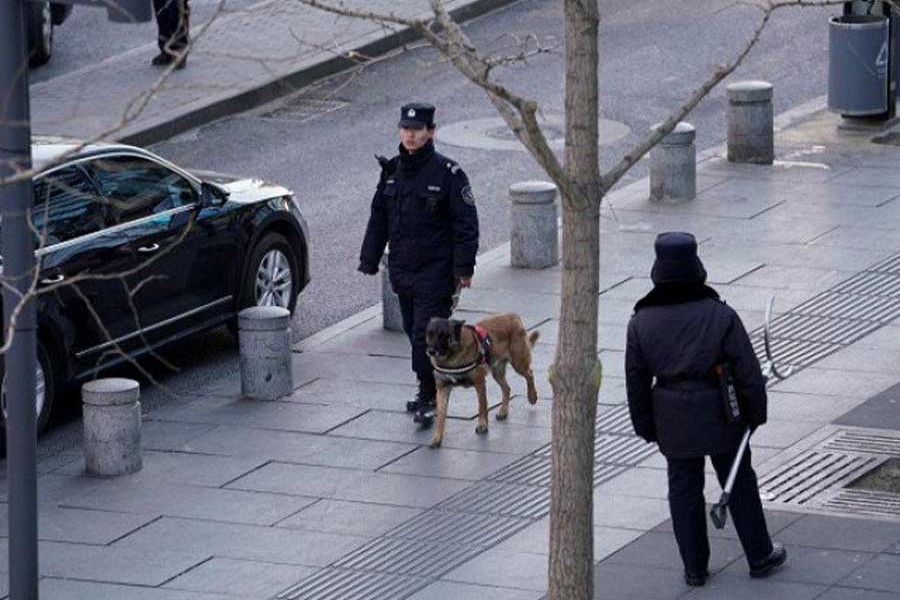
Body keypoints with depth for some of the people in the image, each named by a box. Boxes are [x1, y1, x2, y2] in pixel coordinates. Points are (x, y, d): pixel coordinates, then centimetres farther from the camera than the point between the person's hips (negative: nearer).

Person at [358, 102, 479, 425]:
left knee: (426, 334, -10)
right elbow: (378, 217, 16)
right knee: (413, 332, 12)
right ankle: (429, 392, 24)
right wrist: (369, 259, 13)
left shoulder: (447, 173, -10)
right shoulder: (392, 171, 8)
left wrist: (463, 268, -14)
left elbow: (466, 225, -9)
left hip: (435, 271, -6)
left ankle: (429, 398, -2)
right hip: (401, 270, 6)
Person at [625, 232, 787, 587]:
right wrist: (755, 412, 4)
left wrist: (646, 427, 10)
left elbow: (636, 383, -1)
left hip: (673, 424, 2)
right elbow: (748, 372, -11)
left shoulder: (641, 323, -8)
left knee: (684, 490, 13)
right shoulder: (720, 316, -16)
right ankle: (760, 556, 25)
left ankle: (694, 567, 19)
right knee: (740, 484, 14)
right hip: (722, 420, -2)